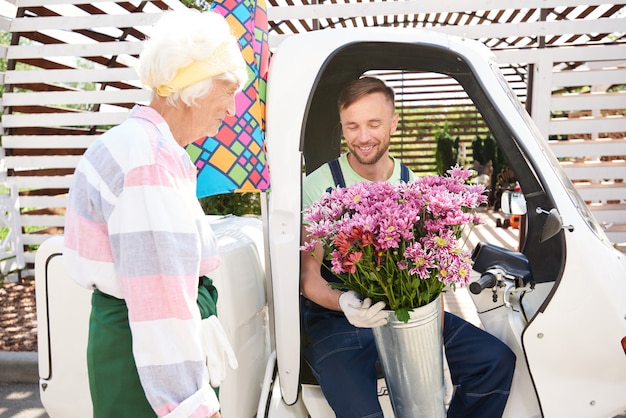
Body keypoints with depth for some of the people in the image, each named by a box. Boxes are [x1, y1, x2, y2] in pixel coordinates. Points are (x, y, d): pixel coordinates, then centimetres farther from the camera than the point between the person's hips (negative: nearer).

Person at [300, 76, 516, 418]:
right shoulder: (318, 187, -12)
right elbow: (309, 278, -11)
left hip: (406, 311, 4)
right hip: (335, 318, -4)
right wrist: (344, 303, -33)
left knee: (497, 360, -4)